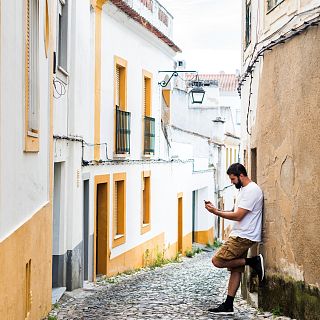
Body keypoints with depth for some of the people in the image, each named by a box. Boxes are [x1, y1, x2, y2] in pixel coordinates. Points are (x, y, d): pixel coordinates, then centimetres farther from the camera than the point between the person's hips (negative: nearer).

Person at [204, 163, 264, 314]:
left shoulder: (251, 190, -15)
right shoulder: (244, 190, 18)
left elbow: (238, 216, -19)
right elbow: (237, 213, 19)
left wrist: (216, 212, -14)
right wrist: (216, 210, 8)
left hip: (243, 237, -10)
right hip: (239, 236, 10)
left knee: (217, 261, -13)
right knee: (235, 270, 9)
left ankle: (253, 262, -7)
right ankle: (228, 306, 11)